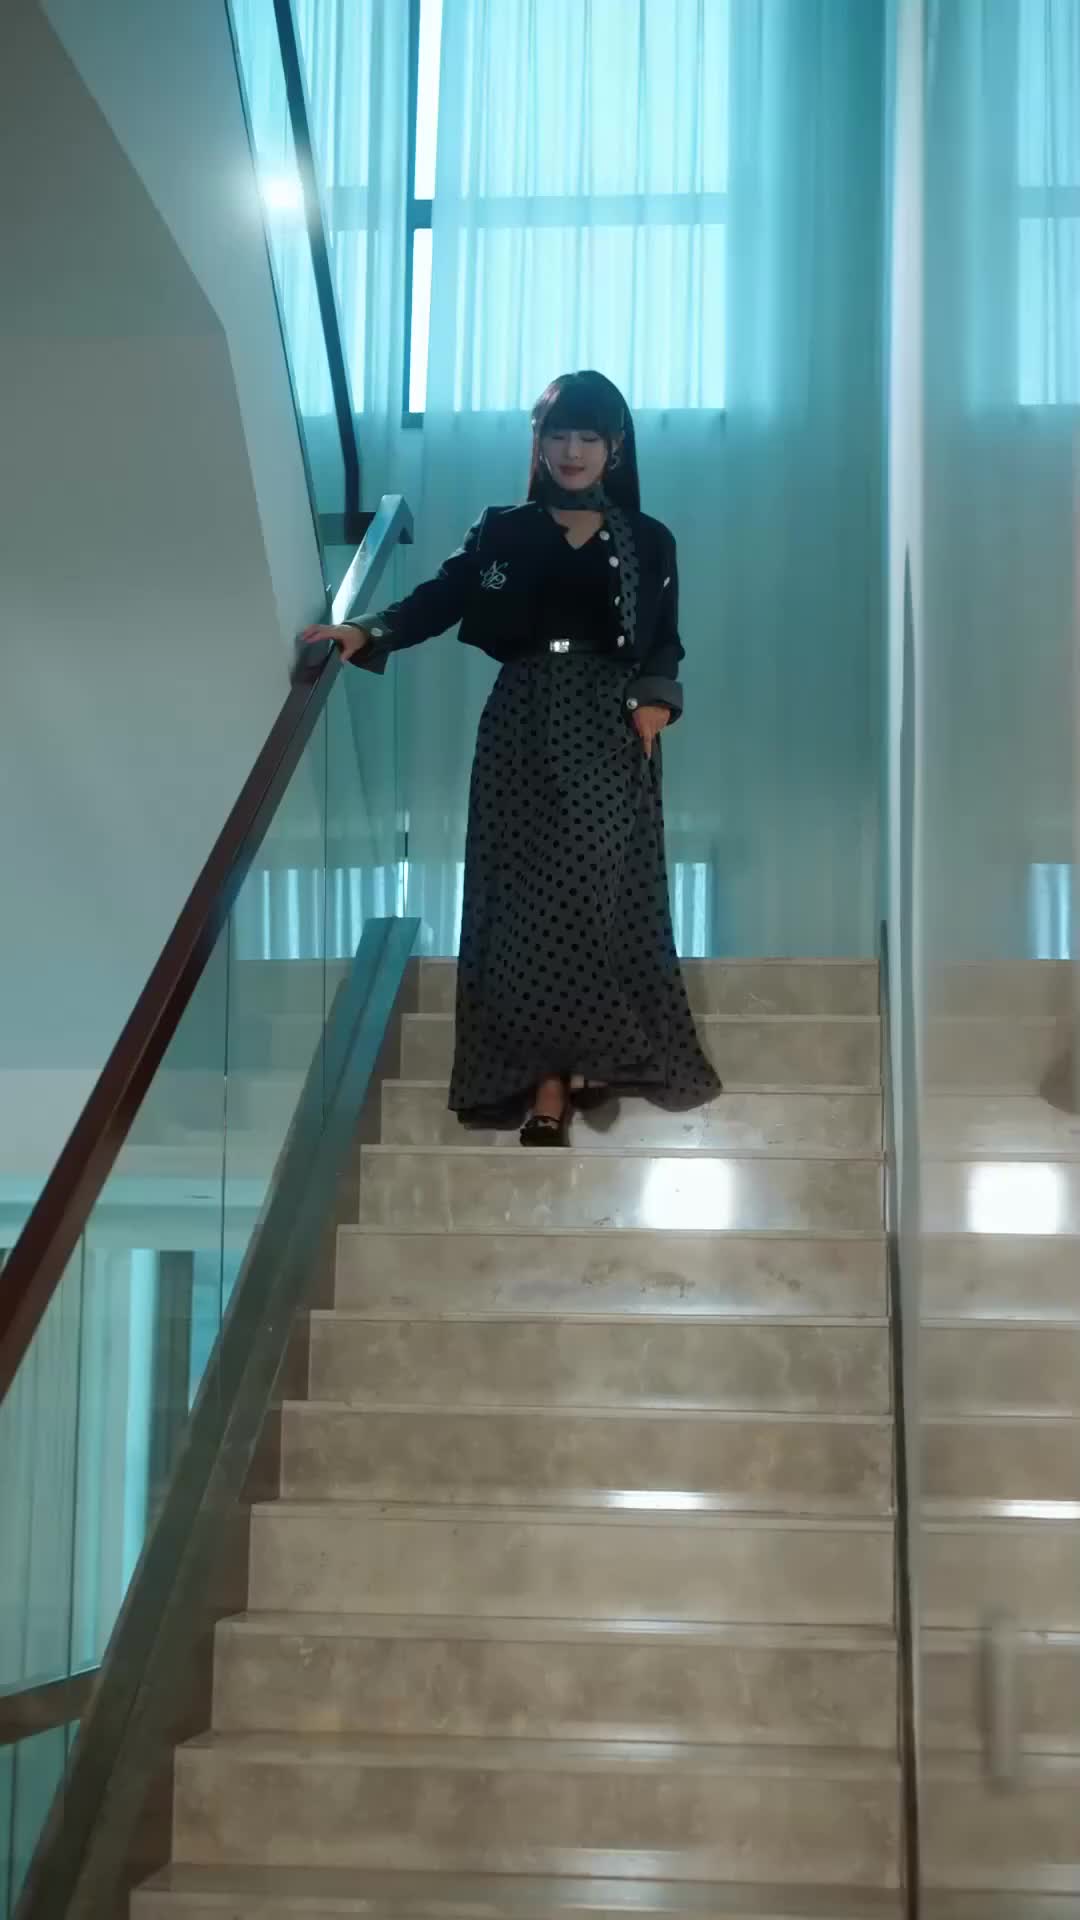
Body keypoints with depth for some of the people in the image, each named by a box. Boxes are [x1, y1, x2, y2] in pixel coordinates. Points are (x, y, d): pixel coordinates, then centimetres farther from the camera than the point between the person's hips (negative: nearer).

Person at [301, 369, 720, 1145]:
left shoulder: (647, 542, 5)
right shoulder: (503, 533, 6)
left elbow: (664, 645, 7)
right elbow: (438, 600, -3)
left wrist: (655, 701, -13)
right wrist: (365, 631, -20)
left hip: (608, 732, 0)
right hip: (524, 728, 1)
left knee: (605, 893, -4)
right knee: (528, 896, -3)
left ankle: (594, 1057, 8)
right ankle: (546, 1075, -1)